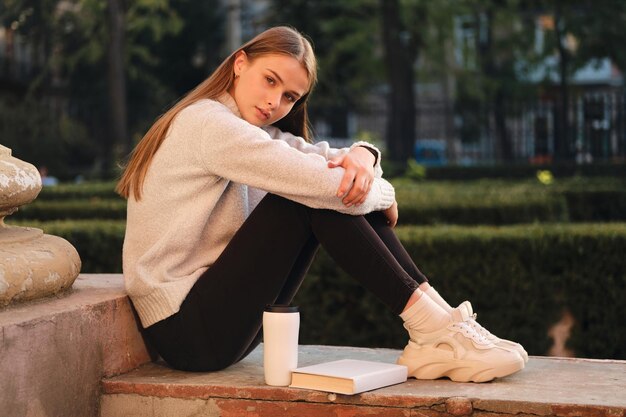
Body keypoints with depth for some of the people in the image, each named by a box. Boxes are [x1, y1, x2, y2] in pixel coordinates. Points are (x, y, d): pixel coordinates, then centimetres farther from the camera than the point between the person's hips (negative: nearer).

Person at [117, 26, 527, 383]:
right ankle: (431, 326, -14)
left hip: (211, 309, 9)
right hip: (187, 330, -9)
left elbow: (331, 161, 7)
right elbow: (322, 184, -24)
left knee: (338, 192, -1)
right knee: (314, 195, -19)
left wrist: (362, 156, -17)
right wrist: (382, 195, -5)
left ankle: (438, 315, -7)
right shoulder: (207, 122, -16)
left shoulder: (255, 133, 14)